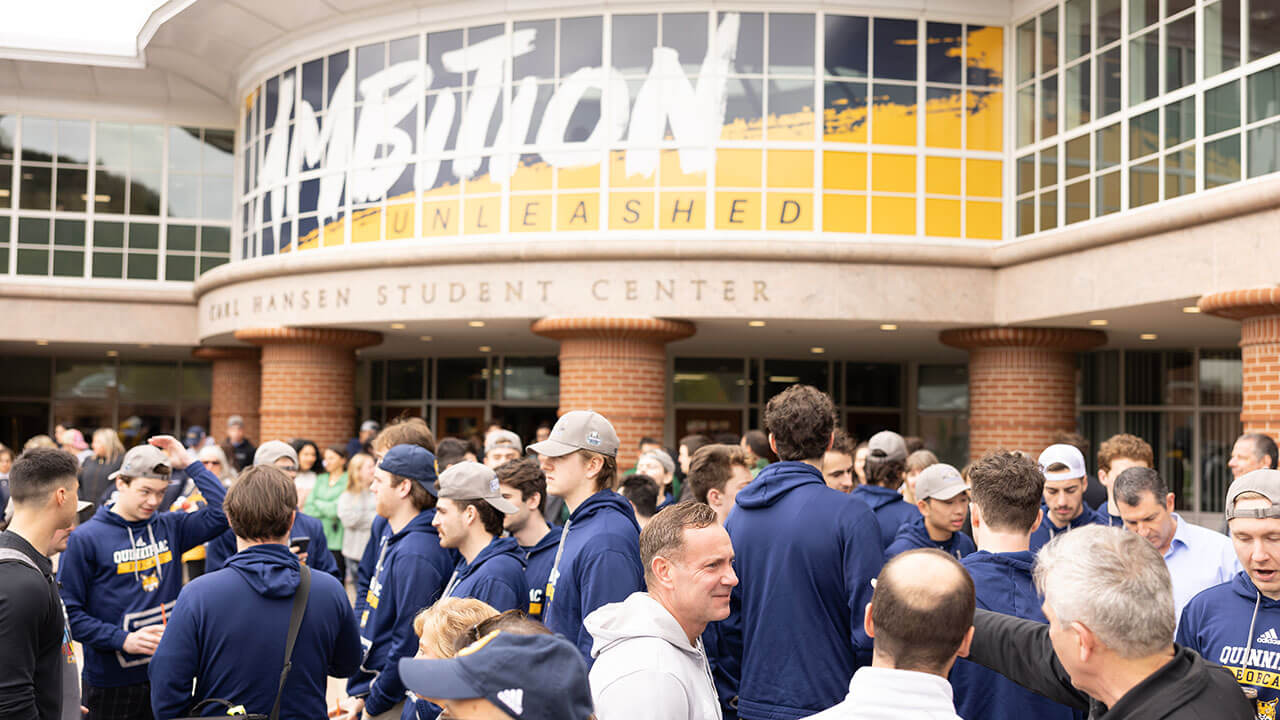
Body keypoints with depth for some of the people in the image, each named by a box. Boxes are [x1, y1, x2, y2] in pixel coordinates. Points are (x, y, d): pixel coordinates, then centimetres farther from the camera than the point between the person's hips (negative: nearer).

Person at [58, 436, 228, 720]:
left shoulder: (170, 527, 6)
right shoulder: (84, 539, -7)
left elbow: (224, 512, -3)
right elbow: (69, 611, -9)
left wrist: (190, 464, -4)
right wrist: (123, 640, -20)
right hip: (112, 683, -4)